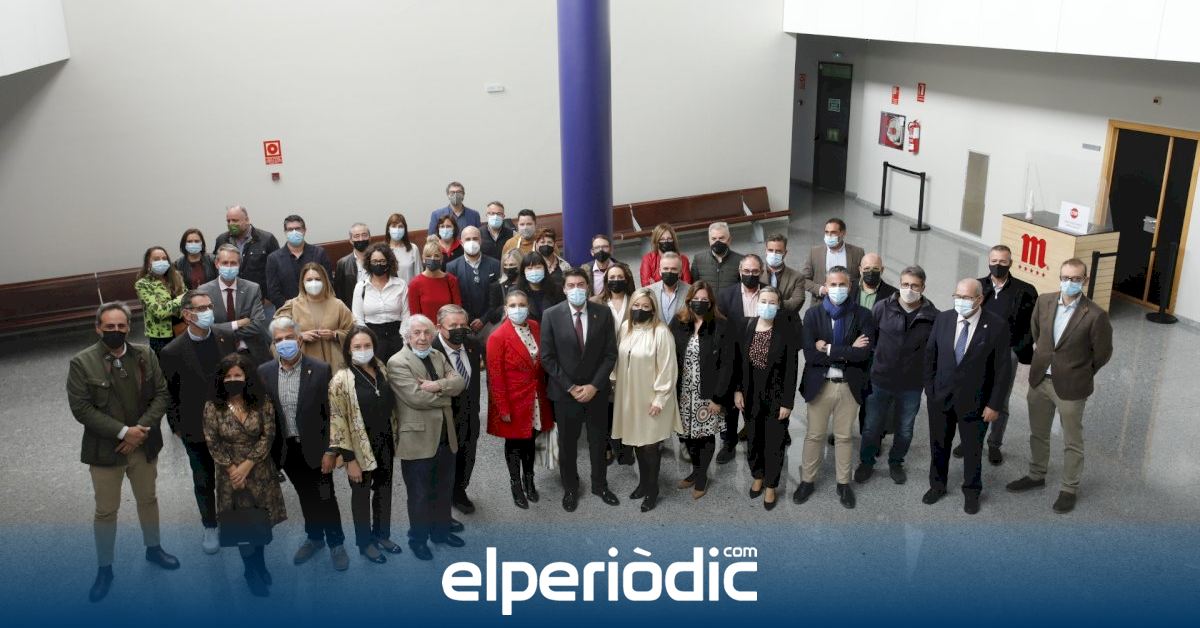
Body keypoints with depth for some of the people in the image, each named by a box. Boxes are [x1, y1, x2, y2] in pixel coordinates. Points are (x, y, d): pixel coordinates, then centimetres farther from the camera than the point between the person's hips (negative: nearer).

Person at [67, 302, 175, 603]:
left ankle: (153, 548, 41)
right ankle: (104, 569, 25)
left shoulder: (146, 356, -3)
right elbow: (81, 408, -16)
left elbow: (161, 393, -3)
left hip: (144, 445, 3)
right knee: (106, 511, 9)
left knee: (148, 499, 20)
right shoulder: (82, 363, -13)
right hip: (105, 449, -3)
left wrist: (141, 429, -16)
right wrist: (123, 432, -21)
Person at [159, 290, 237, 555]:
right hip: (196, 429, -2)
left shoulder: (227, 338, -7)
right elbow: (169, 394, -5)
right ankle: (210, 527, 35)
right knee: (204, 481, 14)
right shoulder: (172, 352, -14)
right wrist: (177, 428, -3)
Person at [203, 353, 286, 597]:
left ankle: (260, 566, 32)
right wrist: (232, 469, -13)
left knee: (262, 522, 9)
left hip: (260, 472, 1)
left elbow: (267, 437, -9)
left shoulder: (262, 403, -7)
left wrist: (247, 465, -16)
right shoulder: (212, 407, -8)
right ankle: (251, 572, 25)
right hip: (231, 474, -1)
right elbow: (212, 443, -7)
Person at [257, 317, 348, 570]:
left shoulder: (320, 369, -13)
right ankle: (314, 537, 37)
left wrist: (330, 451, -12)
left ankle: (336, 543, 25)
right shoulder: (264, 372, -2)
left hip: (314, 448, -3)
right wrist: (267, 450, 2)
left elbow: (331, 413, -10)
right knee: (305, 496, 18)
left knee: (325, 498, 7)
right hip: (286, 449, 3)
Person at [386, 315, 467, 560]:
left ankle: (441, 531, 37)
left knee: (444, 489, 20)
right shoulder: (397, 363, -13)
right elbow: (416, 397, -23)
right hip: (418, 439, -7)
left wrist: (438, 386, -20)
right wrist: (446, 394, -11)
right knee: (420, 494, 8)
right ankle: (418, 539, 24)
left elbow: (459, 382, -2)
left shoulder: (438, 356, 10)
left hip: (445, 436, 7)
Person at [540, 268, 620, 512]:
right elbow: (548, 357, -7)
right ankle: (570, 488, 31)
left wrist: (594, 386, -11)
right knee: (567, 443, 12)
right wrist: (570, 387, -12)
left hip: (596, 390, 1)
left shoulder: (603, 313, -5)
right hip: (565, 391, -1)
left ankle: (600, 485, 34)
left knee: (599, 441, 15)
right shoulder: (551, 315, -8)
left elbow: (610, 354, -3)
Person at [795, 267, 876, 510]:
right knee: (814, 435, 11)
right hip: (819, 384, 0)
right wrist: (848, 352, -17)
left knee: (844, 436, 12)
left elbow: (863, 353, -17)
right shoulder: (813, 314, -4)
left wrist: (829, 349, -17)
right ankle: (808, 481, 26)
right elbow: (810, 354, -15)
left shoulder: (862, 315, -5)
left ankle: (844, 483, 27)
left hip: (849, 385, 0)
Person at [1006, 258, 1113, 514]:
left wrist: (1080, 375, 4)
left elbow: (1102, 353, -7)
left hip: (1071, 387, -5)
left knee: (1072, 443, 13)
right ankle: (1036, 476, 42)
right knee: (1038, 434, 22)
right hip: (1040, 379, 5)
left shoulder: (1095, 316, -20)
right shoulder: (1044, 302, -5)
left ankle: (1070, 489, 30)